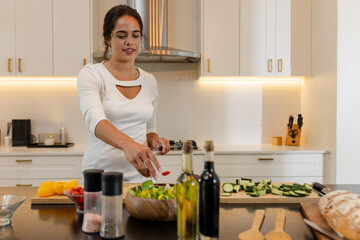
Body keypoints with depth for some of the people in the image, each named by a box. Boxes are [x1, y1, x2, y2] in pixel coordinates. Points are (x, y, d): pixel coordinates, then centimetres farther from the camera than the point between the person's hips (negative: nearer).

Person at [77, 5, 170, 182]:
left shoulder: (149, 81, 9)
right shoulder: (90, 74, -3)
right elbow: (94, 119, -21)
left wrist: (155, 141, -2)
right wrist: (127, 144, -38)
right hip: (100, 173, -2)